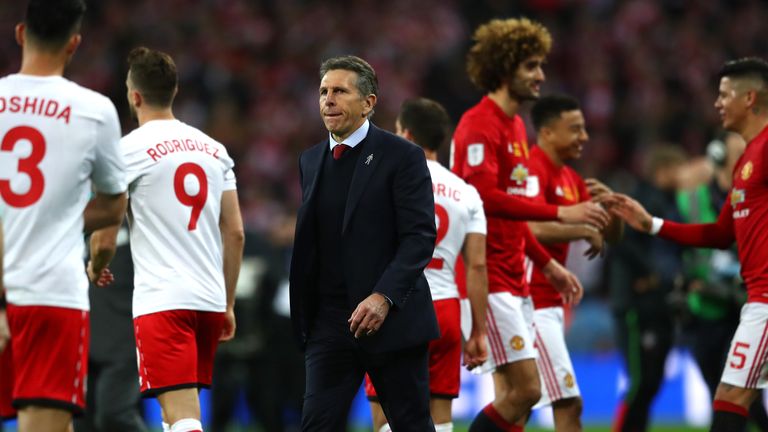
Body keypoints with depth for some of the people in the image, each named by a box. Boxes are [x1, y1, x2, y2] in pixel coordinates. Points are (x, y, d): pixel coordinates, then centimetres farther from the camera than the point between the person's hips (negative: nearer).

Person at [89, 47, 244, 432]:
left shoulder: (131, 148, -5)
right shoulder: (213, 149, 13)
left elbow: (106, 234, -4)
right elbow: (235, 233, 13)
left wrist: (96, 266, 18)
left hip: (161, 300, -7)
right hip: (209, 299, 7)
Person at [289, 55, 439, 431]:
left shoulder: (402, 156, -5)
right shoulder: (311, 160, 13)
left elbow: (420, 235, -12)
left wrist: (384, 296, -24)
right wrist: (301, 316, 11)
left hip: (391, 318, -4)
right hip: (330, 322, 4)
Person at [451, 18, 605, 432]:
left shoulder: (515, 126, 19)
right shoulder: (480, 125, -12)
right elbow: (485, 196, -26)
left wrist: (548, 264, 24)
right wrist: (559, 213, -27)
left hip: (514, 284, 10)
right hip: (489, 283, -10)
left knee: (514, 399, 7)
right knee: (525, 389, -14)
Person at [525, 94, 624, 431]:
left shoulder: (571, 179, 16)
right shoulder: (533, 170, -13)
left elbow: (612, 235, 18)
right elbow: (535, 229, -30)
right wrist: (585, 230, -16)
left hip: (549, 304, 10)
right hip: (531, 302, -10)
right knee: (569, 404, -11)